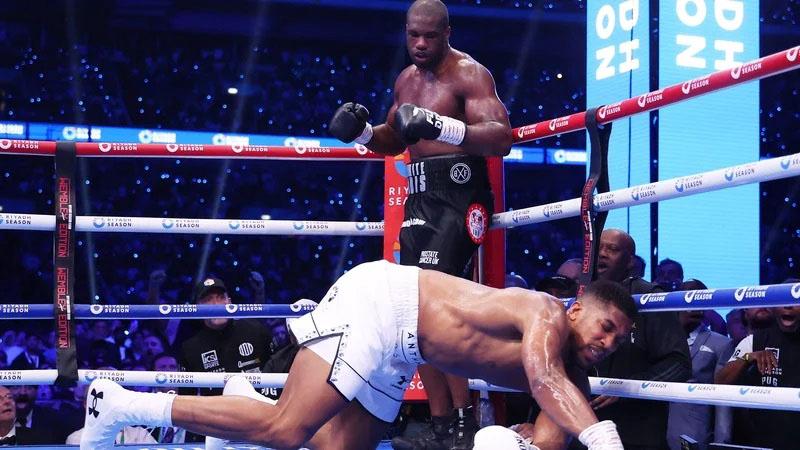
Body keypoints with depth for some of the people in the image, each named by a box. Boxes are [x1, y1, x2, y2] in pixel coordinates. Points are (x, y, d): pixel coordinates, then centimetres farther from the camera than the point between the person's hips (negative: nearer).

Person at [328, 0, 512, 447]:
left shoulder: (469, 74, -8)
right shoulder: (406, 80, 17)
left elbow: (502, 139, -19)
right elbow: (394, 141, 30)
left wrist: (442, 126, -32)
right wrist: (362, 131, 9)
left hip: (459, 193, -9)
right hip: (421, 194, 9)